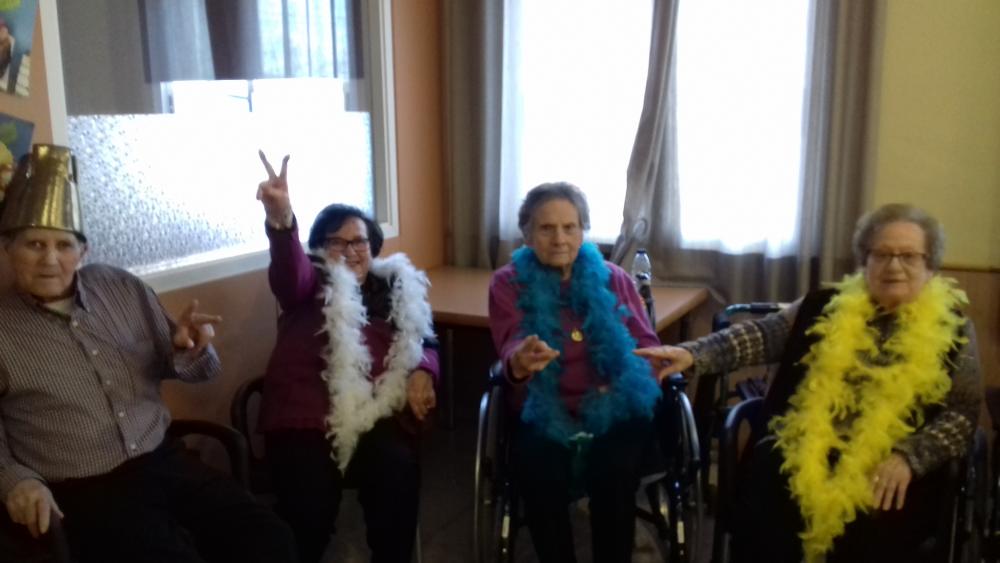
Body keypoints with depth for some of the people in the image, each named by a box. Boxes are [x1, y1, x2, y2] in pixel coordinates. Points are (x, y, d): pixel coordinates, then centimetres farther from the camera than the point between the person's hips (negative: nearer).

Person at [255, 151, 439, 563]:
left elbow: (425, 342, 22)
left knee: (397, 470, -29)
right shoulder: (312, 284, 15)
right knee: (309, 505, -26)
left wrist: (422, 372, -4)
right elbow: (288, 275, -9)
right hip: (306, 414, -1)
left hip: (378, 415, 2)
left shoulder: (397, 286, 24)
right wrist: (281, 220, -31)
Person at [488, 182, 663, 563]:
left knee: (614, 472, -30)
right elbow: (511, 349, -9)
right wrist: (520, 361, -36)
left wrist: (620, 386, -12)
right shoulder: (507, 283, 6)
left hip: (614, 411, 1)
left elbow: (646, 344, 10)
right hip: (544, 414, -1)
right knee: (540, 476, -31)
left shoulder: (613, 278, 11)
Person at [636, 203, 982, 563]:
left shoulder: (951, 326, 7)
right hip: (808, 452, 1)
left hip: (887, 470, -1)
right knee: (761, 510, -28)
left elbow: (963, 410, 4)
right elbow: (762, 335, 3)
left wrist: (909, 457, -14)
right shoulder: (828, 307, 11)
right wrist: (693, 354, -13)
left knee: (869, 534, -31)